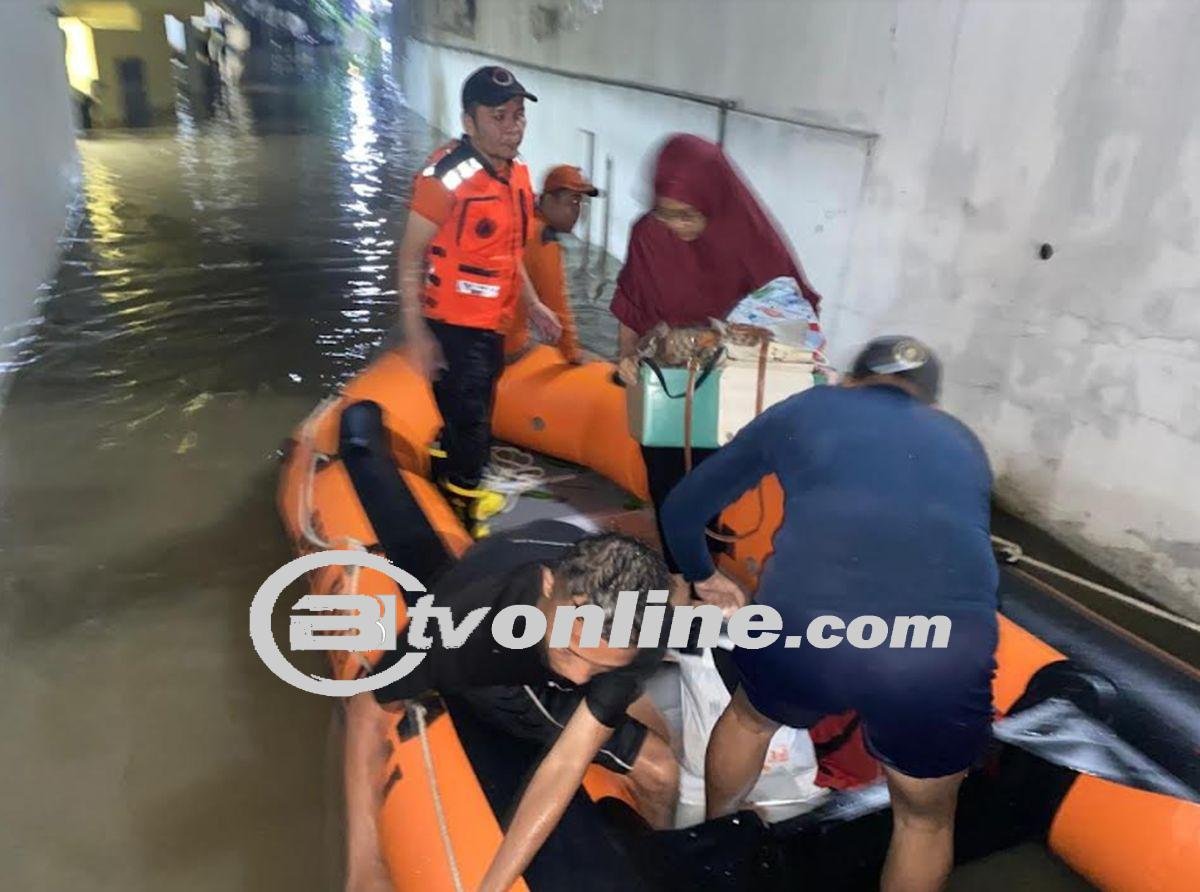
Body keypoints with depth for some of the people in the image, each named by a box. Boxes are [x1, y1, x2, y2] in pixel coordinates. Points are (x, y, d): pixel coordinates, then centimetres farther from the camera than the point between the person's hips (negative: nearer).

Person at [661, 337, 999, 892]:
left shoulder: (802, 410, 24)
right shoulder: (962, 443, 30)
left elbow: (682, 509, 30)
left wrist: (702, 576, 49)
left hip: (803, 627, 0)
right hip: (945, 656, 1)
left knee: (750, 718, 35)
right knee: (925, 816, 32)